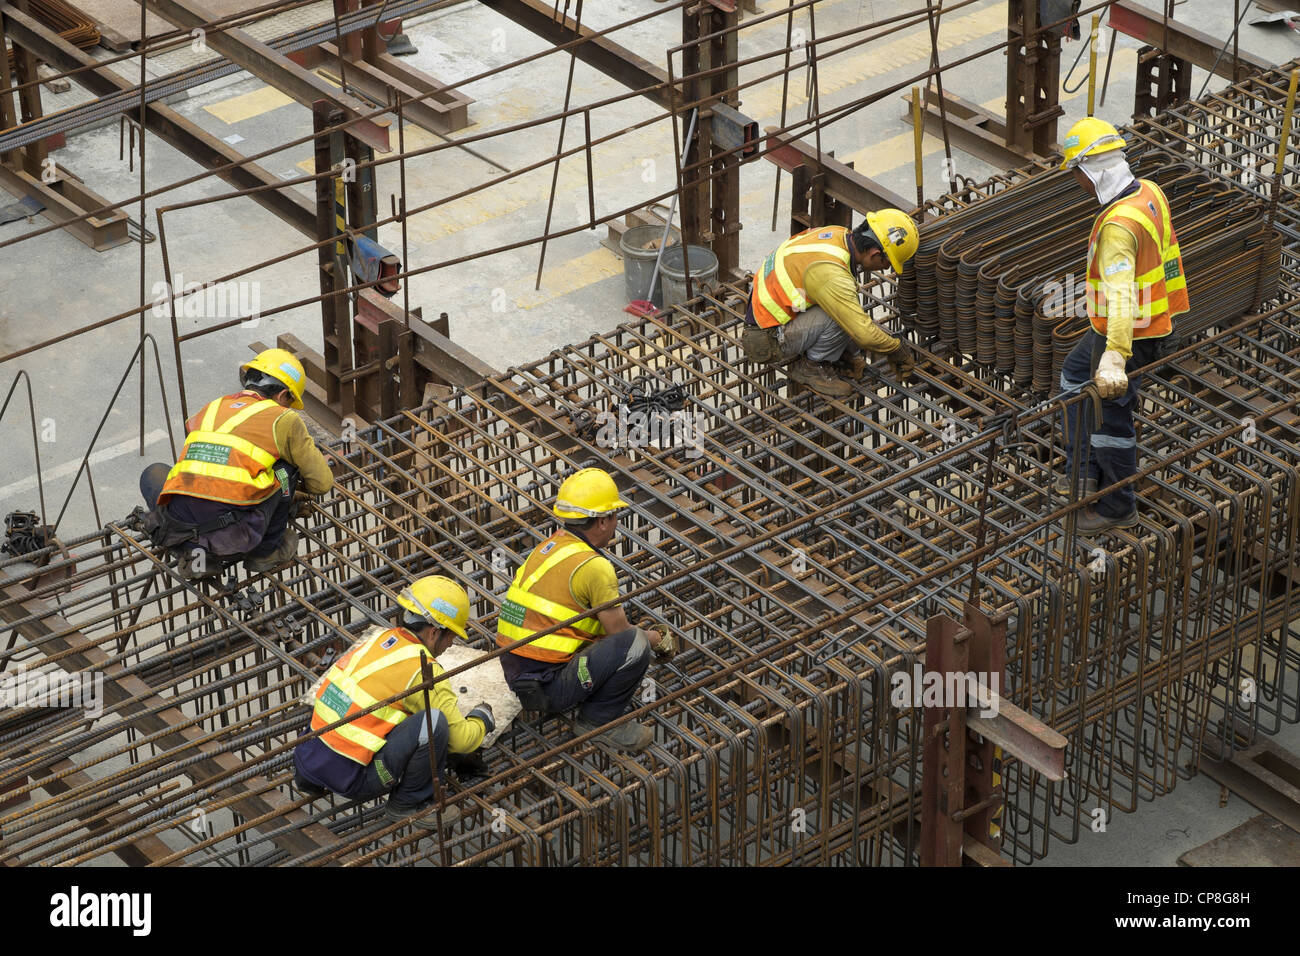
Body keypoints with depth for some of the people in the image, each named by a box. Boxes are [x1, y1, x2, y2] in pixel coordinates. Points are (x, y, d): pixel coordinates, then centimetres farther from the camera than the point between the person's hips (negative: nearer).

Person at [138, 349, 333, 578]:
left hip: (178, 529, 3)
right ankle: (267, 551, 24)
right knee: (286, 465, 17)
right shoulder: (283, 420, 11)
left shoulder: (210, 409, 25)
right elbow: (322, 482, 19)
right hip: (235, 537, -3)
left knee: (153, 474, 35)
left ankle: (194, 549, 16)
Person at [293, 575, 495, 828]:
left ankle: (308, 780, 27)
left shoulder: (380, 639, 11)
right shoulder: (421, 671, -12)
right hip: (351, 779, -8)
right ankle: (408, 804, 2)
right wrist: (482, 718, 19)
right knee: (434, 721, -16)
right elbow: (460, 739, -4)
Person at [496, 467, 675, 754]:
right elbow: (620, 633, -9)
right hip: (547, 687, -9)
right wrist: (656, 639, 12)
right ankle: (596, 720, -1)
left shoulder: (549, 546, 11)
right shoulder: (594, 566, -16)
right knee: (635, 645, -17)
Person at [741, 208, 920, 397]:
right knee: (842, 313, -23)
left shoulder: (837, 233, -3)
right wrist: (898, 351, -11)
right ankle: (809, 367, -4)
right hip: (769, 343, -9)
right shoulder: (830, 273, -31)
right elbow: (864, 335, -28)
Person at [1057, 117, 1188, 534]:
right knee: (1075, 374, 27)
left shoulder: (1119, 224, -32)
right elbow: (1163, 247, 17)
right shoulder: (1150, 192, -1)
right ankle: (1085, 471, 35)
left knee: (1110, 414, 4)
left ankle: (1119, 508, 20)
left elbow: (1120, 292, -42)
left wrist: (1115, 358, -50)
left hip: (1127, 334, -10)